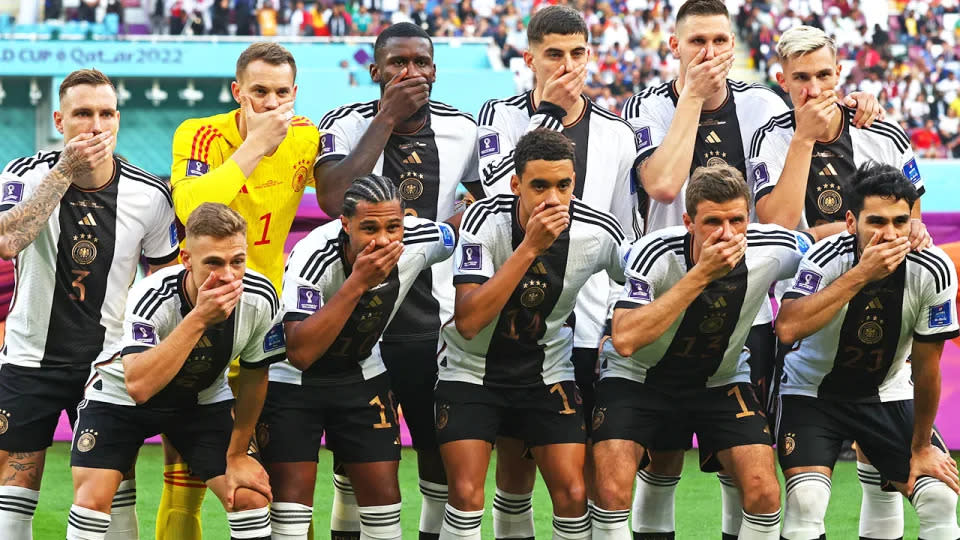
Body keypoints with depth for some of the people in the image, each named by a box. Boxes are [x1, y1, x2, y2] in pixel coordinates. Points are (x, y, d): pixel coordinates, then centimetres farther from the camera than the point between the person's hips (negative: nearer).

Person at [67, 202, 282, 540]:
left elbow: (254, 375, -6)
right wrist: (198, 318, -53)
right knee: (93, 499, -18)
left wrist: (237, 455, 1)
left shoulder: (260, 299, -24)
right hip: (120, 395, -3)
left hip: (203, 399, 3)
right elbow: (138, 386, -49)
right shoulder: (152, 297, -36)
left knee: (250, 497, -10)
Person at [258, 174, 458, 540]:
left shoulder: (421, 241, -21)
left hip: (362, 375, 4)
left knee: (383, 493, 1)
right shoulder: (312, 256, -34)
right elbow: (299, 354, -42)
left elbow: (458, 232, 5)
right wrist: (357, 282, -45)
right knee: (293, 492, -9)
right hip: (292, 381, -4)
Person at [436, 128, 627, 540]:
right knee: (467, 494, -13)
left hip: (547, 373, 2)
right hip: (471, 370, -2)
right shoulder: (484, 220, -22)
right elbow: (468, 321, -33)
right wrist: (530, 247, -36)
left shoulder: (600, 233, -15)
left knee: (573, 495, -8)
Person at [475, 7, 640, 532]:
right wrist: (549, 112, -14)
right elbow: (502, 190, -16)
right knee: (514, 462, 6)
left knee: (585, 471, -1)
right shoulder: (501, 116, 4)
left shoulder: (616, 134, 9)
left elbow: (625, 241, 14)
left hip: (590, 330, 1)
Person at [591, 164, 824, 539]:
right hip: (637, 377, -3)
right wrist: (701, 275, -40)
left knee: (764, 494, -14)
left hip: (721, 378, 3)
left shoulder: (772, 250, -20)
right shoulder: (655, 253, -29)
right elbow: (625, 340, -40)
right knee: (611, 493, -21)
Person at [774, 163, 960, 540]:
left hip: (888, 392, 3)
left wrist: (922, 447, -1)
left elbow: (925, 365, -9)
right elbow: (788, 328, -45)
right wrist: (861, 274, -44)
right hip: (812, 391, -3)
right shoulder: (827, 258, -27)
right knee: (806, 502, -24)